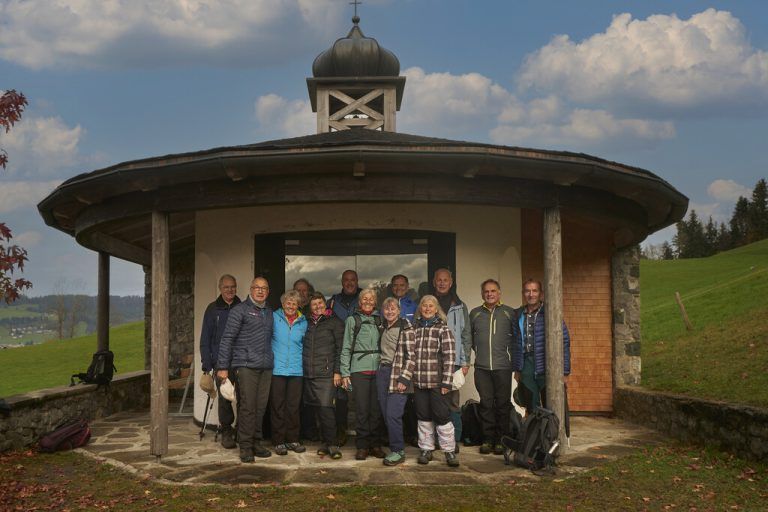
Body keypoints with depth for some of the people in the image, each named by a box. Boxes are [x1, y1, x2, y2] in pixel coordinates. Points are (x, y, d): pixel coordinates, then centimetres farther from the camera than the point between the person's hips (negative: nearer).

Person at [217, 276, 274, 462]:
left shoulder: (269, 312, 18)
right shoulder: (240, 310, -1)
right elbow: (227, 338, -4)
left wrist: (271, 362, 12)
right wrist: (223, 367, -8)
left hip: (265, 367, 6)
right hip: (246, 365, -5)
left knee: (260, 407, 7)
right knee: (248, 407, -7)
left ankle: (256, 443, 17)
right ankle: (245, 447, 0)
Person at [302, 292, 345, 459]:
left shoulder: (334, 322, 3)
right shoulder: (308, 323, 17)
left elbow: (340, 348, -2)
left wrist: (337, 371, -9)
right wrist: (303, 367, 12)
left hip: (326, 373, -5)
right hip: (309, 374, 5)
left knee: (326, 408, -12)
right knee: (317, 409, 6)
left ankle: (331, 444, -5)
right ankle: (325, 442, 14)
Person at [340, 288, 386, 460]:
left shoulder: (379, 320, 15)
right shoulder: (352, 320, 7)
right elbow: (346, 348, 4)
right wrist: (344, 373, -2)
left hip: (378, 369, 2)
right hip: (359, 369, -2)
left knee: (376, 408, 2)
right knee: (362, 409, -4)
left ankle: (375, 444, 11)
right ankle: (362, 446, 5)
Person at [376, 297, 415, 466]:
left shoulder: (405, 328, -6)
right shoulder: (383, 328, 14)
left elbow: (411, 356, -11)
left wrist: (404, 379, -16)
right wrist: (380, 370, 16)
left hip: (398, 375, -6)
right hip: (383, 372, 6)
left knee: (393, 414, -11)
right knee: (385, 414, 6)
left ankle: (398, 451, 0)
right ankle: (395, 447, 17)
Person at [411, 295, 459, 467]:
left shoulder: (443, 330, -2)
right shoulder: (415, 330, 11)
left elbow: (449, 357, -7)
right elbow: (410, 355, 14)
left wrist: (446, 382, -13)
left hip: (437, 382, -4)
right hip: (418, 382, 4)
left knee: (442, 416, -1)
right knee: (423, 417, 10)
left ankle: (449, 450, 9)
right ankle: (426, 449, 20)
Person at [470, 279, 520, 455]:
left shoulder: (509, 313, 5)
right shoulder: (475, 313, 10)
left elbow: (517, 336, 10)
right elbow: (469, 337, 20)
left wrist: (509, 351, 2)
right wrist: (479, 349, 12)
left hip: (503, 366, -2)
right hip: (482, 367, 2)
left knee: (503, 404, 0)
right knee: (486, 403, 3)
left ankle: (502, 440, 7)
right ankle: (488, 439, 11)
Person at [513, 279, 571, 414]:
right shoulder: (519, 315, 7)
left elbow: (564, 342, -7)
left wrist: (564, 371, -10)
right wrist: (517, 369, 11)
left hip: (546, 368, -4)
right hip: (526, 366, 4)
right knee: (531, 410, 12)